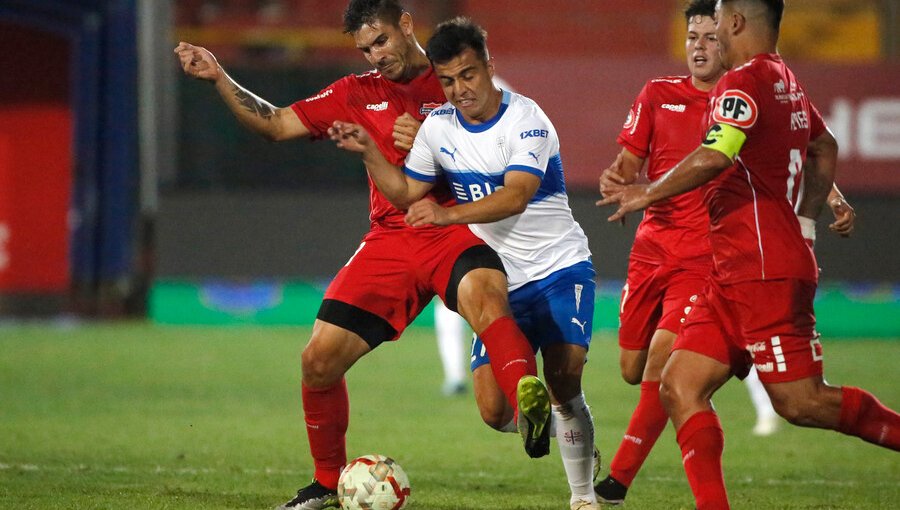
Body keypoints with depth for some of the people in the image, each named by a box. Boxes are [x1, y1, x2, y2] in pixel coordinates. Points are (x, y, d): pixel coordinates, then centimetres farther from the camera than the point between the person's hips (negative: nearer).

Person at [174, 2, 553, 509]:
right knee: (319, 359, 0)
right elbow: (278, 123, 18)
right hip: (390, 238, 5)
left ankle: (531, 401, -62)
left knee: (481, 291, -39)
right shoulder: (358, 94, 16)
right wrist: (219, 77, 9)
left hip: (454, 231, -5)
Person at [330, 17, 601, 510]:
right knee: (494, 410, -9)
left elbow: (515, 196, -30)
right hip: (502, 281, 4)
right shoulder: (438, 127, 2)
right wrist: (368, 152, -3)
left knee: (563, 379, -22)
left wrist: (448, 214, -42)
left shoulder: (525, 119, -16)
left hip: (559, 269, -4)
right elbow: (407, 195, 12)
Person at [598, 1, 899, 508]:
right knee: (680, 386, 1)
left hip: (765, 271, -10)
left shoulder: (744, 82, -12)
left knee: (801, 401, -10)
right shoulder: (786, 82, 18)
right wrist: (804, 223, 29)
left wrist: (648, 193, -11)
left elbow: (713, 159, -25)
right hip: (736, 275, 10)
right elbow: (825, 149, 32)